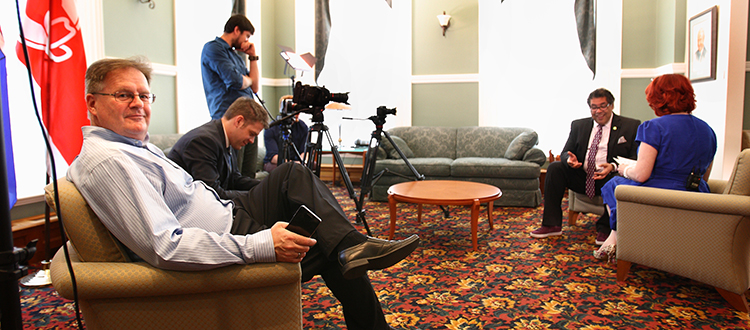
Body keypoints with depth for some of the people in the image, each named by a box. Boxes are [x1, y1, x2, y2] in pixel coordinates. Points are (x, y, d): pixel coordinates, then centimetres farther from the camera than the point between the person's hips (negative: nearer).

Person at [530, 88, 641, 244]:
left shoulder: (631, 126, 1)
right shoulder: (579, 125, 12)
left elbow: (636, 159, -6)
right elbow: (565, 152, 10)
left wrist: (613, 167, -26)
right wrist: (569, 159, -17)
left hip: (608, 178, -3)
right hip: (581, 177, 3)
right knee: (554, 167, -18)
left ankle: (604, 228, -11)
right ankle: (552, 224, -15)